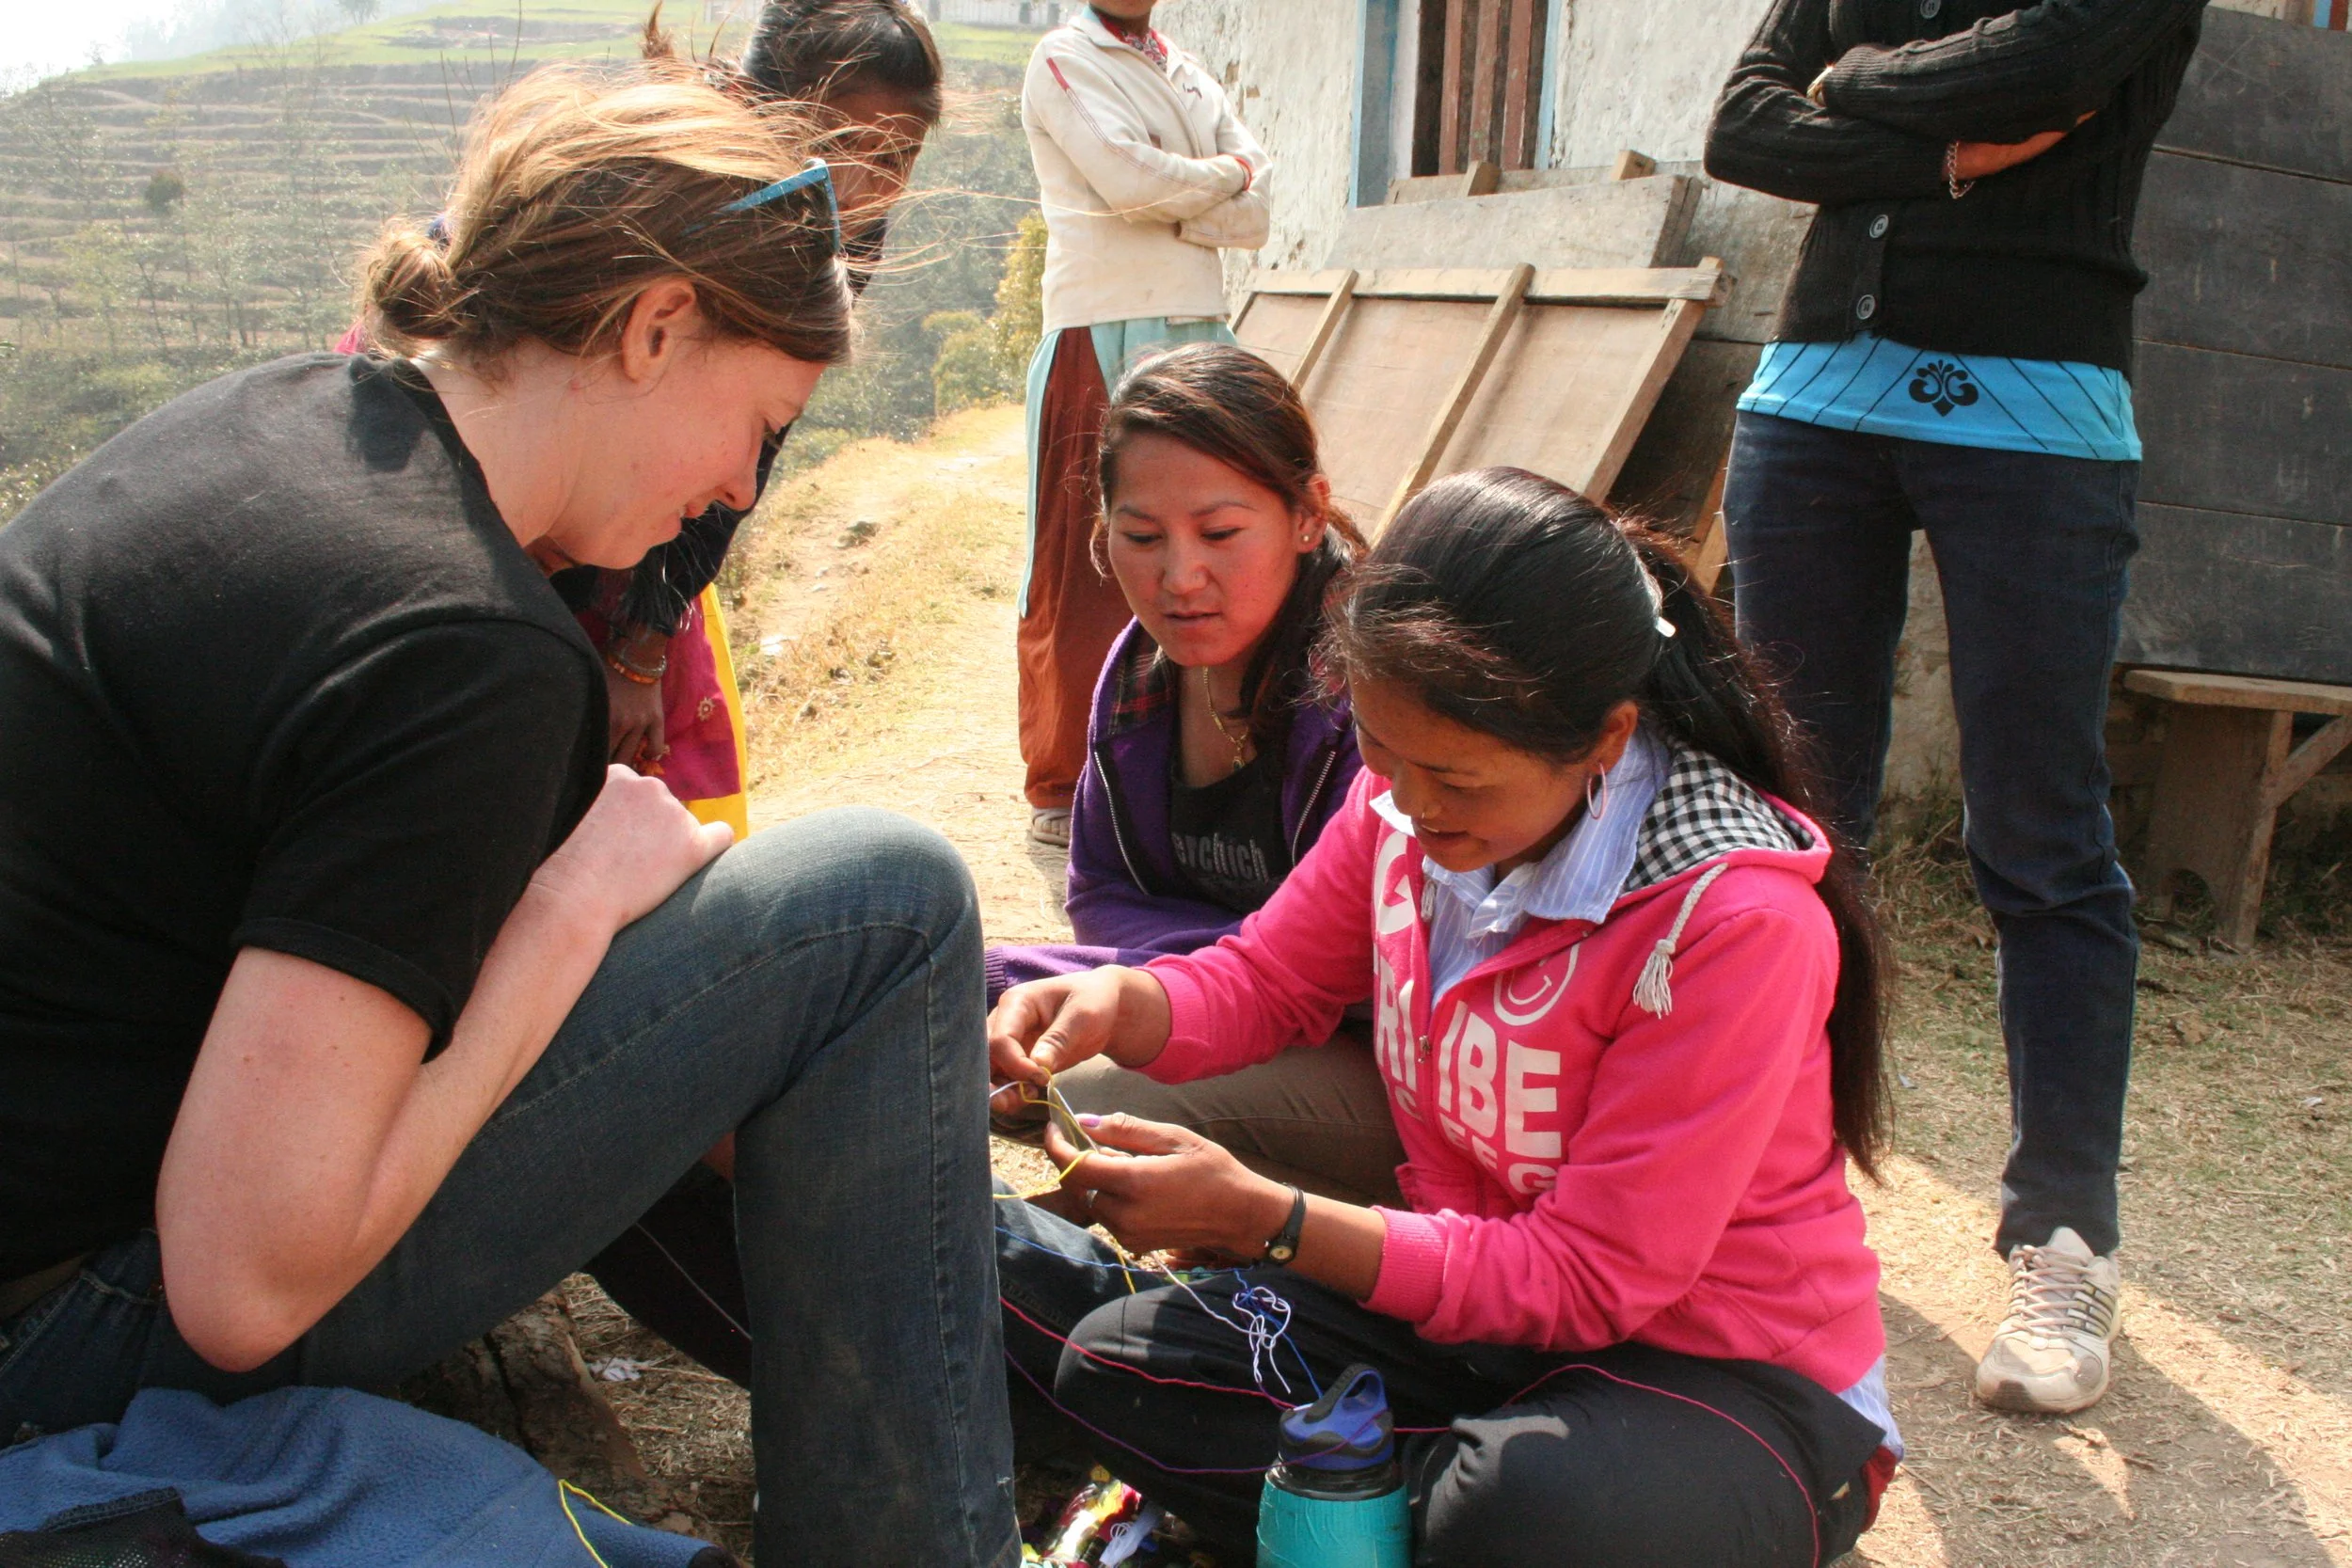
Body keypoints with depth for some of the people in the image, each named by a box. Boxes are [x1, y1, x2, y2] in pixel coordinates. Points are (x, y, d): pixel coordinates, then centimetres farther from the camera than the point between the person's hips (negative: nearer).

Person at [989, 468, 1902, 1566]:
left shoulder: (1738, 920, -27)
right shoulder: (1403, 801, -10)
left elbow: (1588, 1278, -24)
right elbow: (1266, 980, 6)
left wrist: (1256, 1218, -30)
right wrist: (1119, 1005, -17)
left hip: (1721, 1375, -5)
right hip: (1472, 1283, 6)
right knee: (1115, 1365, -7)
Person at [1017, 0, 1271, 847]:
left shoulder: (1191, 75, 19)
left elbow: (1254, 214, 6)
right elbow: (1128, 177, -16)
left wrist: (1165, 197, -10)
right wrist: (1221, 174, 0)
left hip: (1202, 338, 6)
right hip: (1102, 340, -6)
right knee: (1081, 570, -4)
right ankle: (1060, 786, 4)